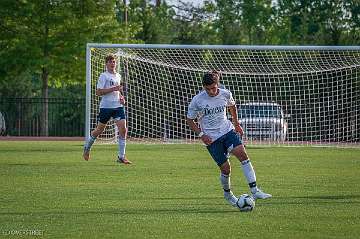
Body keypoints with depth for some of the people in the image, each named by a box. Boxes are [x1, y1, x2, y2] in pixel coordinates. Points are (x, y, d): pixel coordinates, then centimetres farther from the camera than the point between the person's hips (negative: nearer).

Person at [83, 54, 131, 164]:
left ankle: (121, 157, -7)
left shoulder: (118, 76, 14)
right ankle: (87, 148, 34)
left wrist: (121, 97, 10)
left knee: (123, 129, -11)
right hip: (106, 106, -5)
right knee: (99, 129, 8)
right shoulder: (103, 76, -7)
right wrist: (113, 89, -20)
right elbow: (98, 92, -14)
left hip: (118, 106, 5)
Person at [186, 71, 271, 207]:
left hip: (227, 130, 2)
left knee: (242, 154, -21)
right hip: (211, 138, -2)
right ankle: (227, 193, 26)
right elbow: (189, 119, 0)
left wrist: (236, 123, 19)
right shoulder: (197, 101, -13)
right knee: (225, 168, -5)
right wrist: (201, 135, -10)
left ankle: (254, 190, -23)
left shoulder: (225, 94, -4)